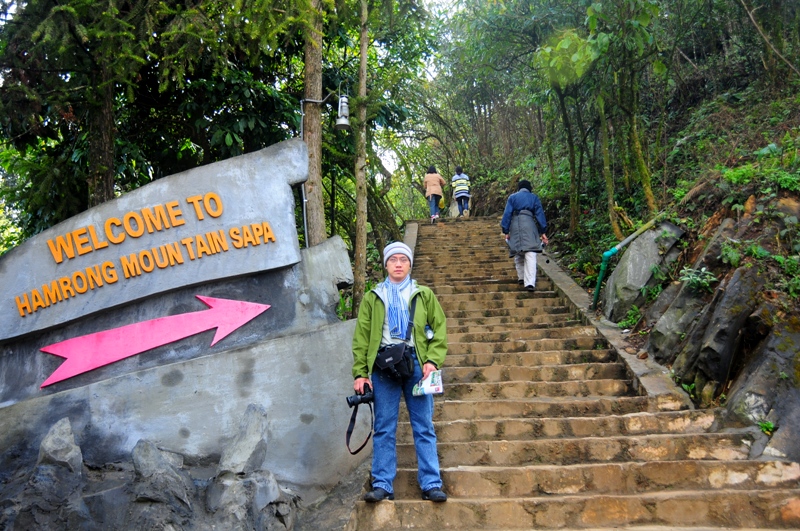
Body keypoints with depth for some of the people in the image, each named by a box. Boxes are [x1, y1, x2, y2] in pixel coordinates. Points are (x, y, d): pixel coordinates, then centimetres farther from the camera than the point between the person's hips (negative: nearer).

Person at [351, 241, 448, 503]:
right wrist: (360, 372, -1)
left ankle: (431, 484, 8)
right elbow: (361, 337, 8)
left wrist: (432, 360, -7)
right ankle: (382, 485, 10)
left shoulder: (424, 295, 11)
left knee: (424, 427, 2)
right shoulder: (372, 298, 11)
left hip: (416, 364, 0)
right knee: (384, 428, 3)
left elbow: (440, 329, 7)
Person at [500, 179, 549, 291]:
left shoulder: (512, 197, 13)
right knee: (530, 254, -10)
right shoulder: (534, 197, 13)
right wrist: (543, 232, 5)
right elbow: (540, 214, 7)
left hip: (515, 226, 2)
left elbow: (507, 214, 5)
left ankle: (521, 277, 23)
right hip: (529, 226, -2)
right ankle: (530, 282, -21)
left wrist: (505, 231, 4)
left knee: (518, 253, 19)